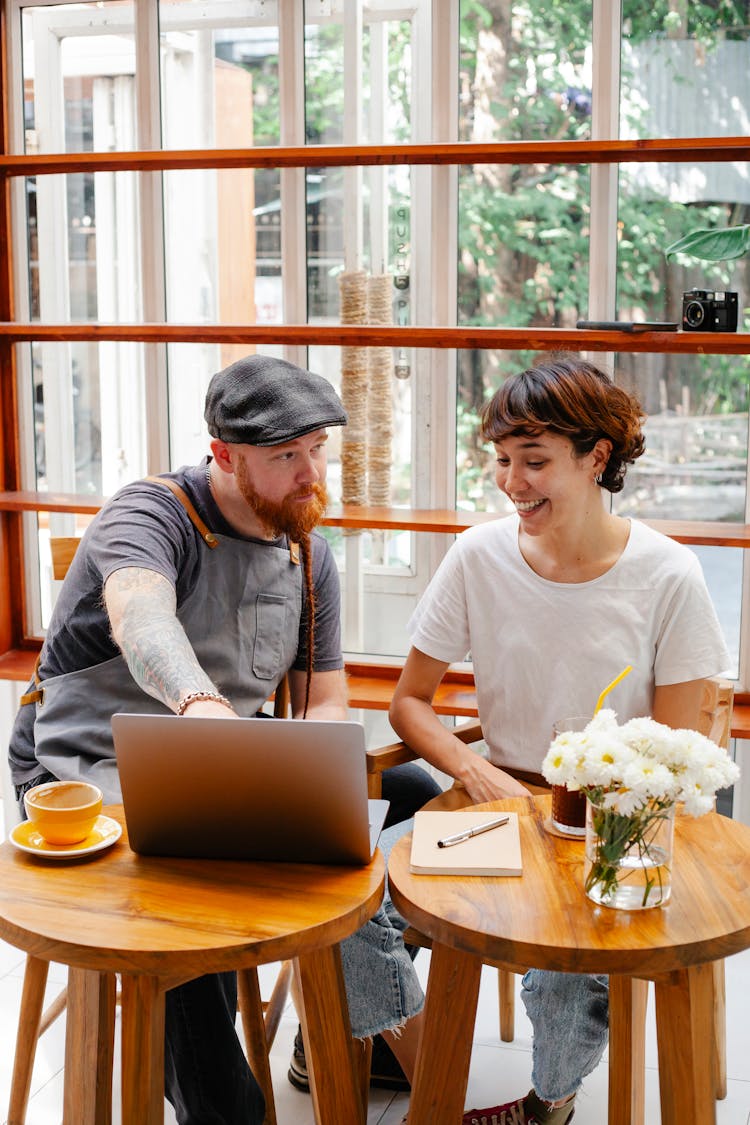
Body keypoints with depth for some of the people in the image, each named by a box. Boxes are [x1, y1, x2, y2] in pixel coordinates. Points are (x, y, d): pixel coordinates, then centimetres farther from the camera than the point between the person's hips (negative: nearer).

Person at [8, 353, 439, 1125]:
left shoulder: (308, 554, 7)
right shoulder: (152, 514, -15)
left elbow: (325, 701, 7)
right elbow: (141, 617, -39)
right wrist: (199, 702, -60)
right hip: (89, 775, -7)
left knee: (415, 796, -3)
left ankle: (349, 1029, 12)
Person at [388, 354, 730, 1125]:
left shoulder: (667, 577, -9)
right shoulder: (479, 556, -3)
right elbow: (408, 701, 3)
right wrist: (476, 772, -15)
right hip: (500, 797, 3)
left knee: (568, 966, -29)